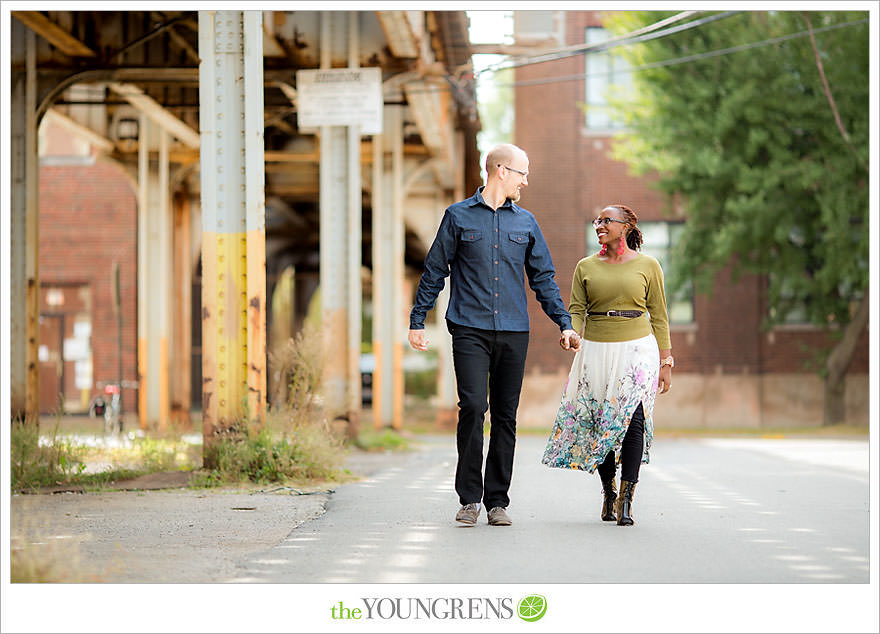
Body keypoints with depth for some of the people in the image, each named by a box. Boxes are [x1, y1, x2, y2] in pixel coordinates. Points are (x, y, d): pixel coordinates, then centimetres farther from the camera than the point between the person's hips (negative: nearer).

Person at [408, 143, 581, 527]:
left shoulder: (525, 223, 14)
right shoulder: (458, 217, 5)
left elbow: (543, 278, 17)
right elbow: (435, 272, 8)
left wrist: (564, 323, 8)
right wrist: (417, 320, 4)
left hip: (513, 333, 3)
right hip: (470, 329, -3)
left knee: (505, 416, 3)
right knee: (473, 406, -16)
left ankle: (497, 501, 10)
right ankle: (470, 498, -7)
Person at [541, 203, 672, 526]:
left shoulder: (647, 265, 4)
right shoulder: (586, 267, 9)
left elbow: (658, 316, 6)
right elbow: (576, 310, 6)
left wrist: (665, 361, 4)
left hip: (637, 350, -2)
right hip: (596, 351, 2)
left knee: (632, 420, -16)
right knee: (600, 424, 1)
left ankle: (626, 501, -13)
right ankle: (608, 493, 20)